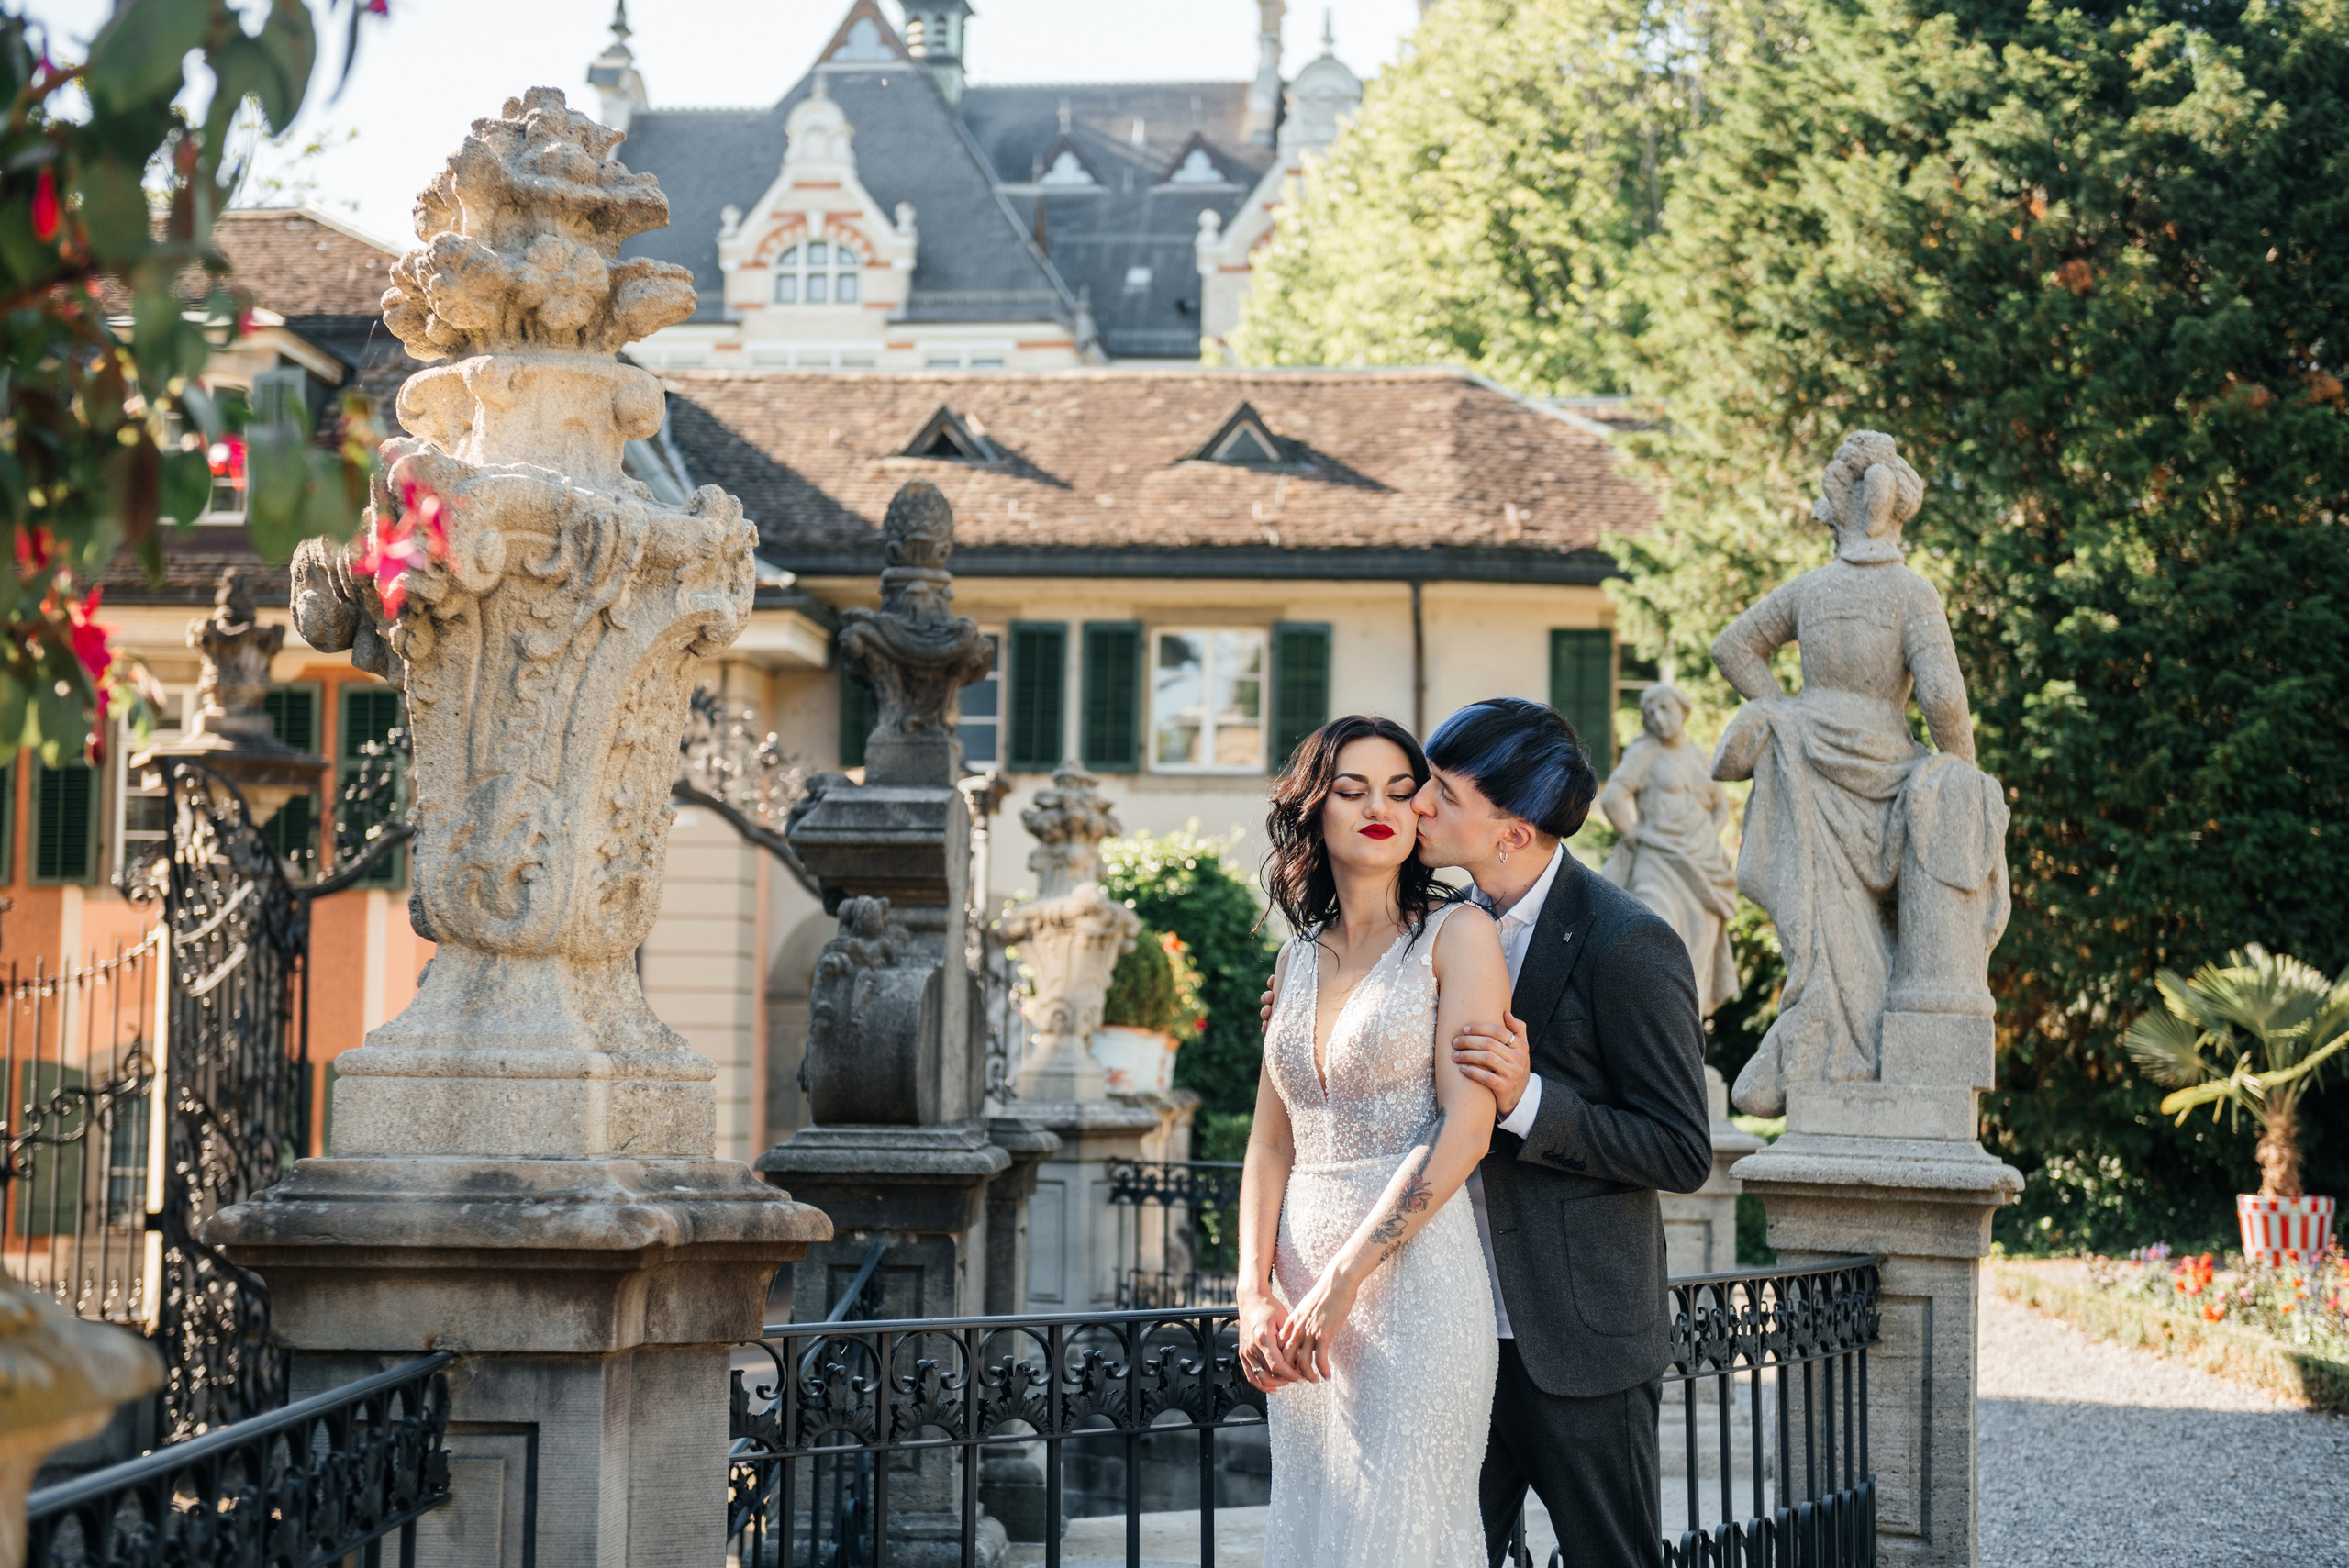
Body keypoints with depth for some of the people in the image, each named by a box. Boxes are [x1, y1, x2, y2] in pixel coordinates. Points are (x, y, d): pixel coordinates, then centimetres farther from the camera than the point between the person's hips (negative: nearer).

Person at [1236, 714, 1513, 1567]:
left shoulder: (1458, 934, -2)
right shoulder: (1300, 959, 15)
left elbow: (1466, 1127, -11)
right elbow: (1271, 1141, 13)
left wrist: (1346, 1274, -16)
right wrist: (1254, 1295, -2)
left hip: (1414, 1274, -5)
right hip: (1305, 1296, 6)